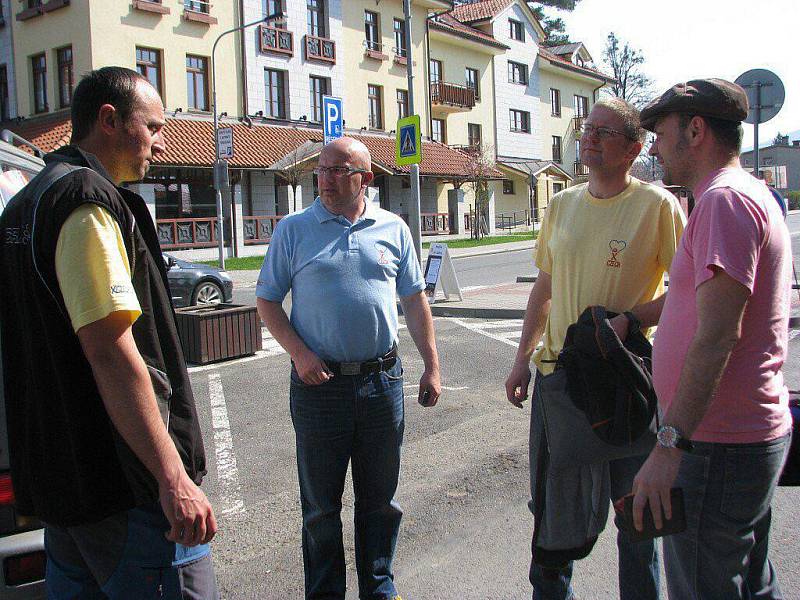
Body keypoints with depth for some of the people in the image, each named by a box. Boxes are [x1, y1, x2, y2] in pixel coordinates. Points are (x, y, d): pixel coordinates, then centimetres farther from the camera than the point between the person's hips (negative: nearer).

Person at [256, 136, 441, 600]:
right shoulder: (294, 230, 1)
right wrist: (299, 353, -12)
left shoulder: (393, 229, 6)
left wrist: (432, 366, 5)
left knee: (380, 497, 14)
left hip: (382, 381, 2)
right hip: (320, 383, -1)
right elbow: (267, 301, 2)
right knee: (321, 501, 10)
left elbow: (414, 300, 9)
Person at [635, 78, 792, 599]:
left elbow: (717, 334, -27)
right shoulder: (754, 194, 17)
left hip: (719, 444, -11)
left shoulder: (725, 200, -18)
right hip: (757, 428, 11)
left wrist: (671, 443, -27)